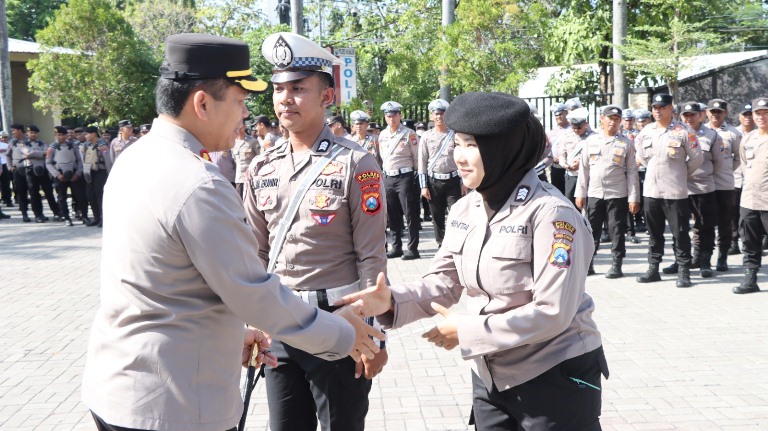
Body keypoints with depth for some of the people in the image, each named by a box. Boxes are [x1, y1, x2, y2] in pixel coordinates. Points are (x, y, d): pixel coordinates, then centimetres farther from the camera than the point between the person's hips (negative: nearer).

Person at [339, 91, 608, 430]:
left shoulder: (550, 213, -20)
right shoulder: (465, 210, 2)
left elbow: (553, 311, -24)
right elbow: (443, 281, 1)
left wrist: (466, 331, -20)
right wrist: (392, 300, -18)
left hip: (555, 378, -6)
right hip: (490, 377, 6)